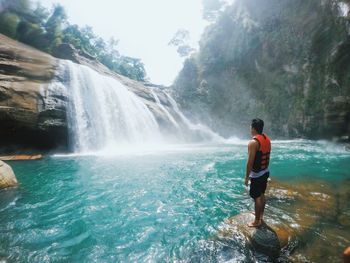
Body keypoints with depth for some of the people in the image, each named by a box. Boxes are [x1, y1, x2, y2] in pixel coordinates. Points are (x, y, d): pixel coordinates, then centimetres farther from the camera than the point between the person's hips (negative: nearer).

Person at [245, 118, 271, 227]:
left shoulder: (253, 142, -24)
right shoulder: (267, 139, 4)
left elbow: (250, 162, -23)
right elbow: (267, 156, 12)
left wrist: (247, 177, -14)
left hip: (256, 175, -8)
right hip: (265, 172, 9)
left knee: (257, 197, 4)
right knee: (262, 195, 21)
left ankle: (257, 221, 18)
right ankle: (261, 216, 37)